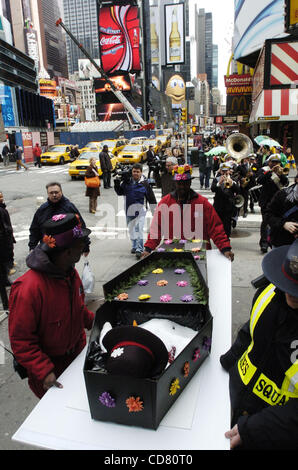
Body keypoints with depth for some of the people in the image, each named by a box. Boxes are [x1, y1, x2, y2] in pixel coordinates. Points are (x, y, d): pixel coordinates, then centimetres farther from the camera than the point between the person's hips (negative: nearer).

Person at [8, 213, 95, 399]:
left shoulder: (71, 273, -5)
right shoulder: (28, 289, -32)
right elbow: (21, 340, -25)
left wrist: (94, 322, 4)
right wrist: (44, 371, -27)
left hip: (77, 355, 7)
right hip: (50, 367, -6)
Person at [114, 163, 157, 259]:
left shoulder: (145, 183, -5)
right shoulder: (127, 182, 4)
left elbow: (151, 198, -1)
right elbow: (120, 192, 14)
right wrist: (117, 183, -3)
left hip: (140, 211, -4)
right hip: (129, 210, 5)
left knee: (138, 229, -13)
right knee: (131, 230, 15)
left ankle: (139, 249, -10)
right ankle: (134, 246, 33)